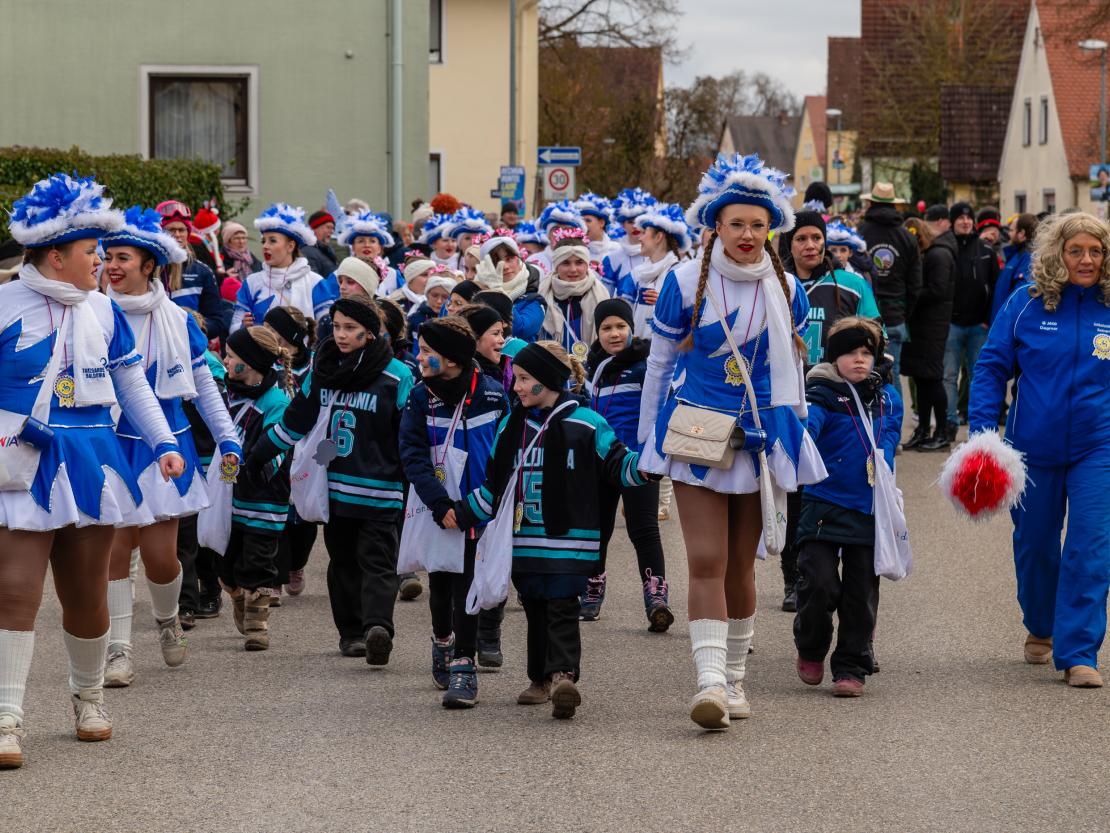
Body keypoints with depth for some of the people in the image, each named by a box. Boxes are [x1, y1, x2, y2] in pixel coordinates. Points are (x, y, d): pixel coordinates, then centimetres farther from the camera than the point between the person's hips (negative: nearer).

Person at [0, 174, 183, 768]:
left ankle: (88, 696, 31)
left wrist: (163, 443, 11)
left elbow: (132, 384, 19)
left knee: (86, 594, 10)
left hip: (91, 465, 4)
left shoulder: (103, 311, 10)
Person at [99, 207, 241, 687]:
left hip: (166, 447, 1)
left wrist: (227, 439, 8)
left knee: (160, 555, -3)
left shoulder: (176, 321, 1)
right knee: (115, 548, -6)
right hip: (112, 447, -1)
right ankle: (118, 651, 3)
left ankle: (167, 617, 29)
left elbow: (204, 385, 11)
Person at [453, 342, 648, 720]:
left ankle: (563, 675, -24)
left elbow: (616, 464, -4)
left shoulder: (584, 424, -4)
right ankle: (540, 679, 21)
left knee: (561, 609, -13)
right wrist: (462, 513, 12)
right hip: (523, 540, 5)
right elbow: (493, 486, 19)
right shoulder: (510, 426, 13)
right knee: (535, 610, 11)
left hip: (568, 540, -5)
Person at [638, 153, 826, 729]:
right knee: (706, 561, -13)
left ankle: (734, 678, 21)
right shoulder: (686, 282, -5)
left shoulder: (784, 288, 3)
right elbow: (659, 363, 5)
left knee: (740, 564, 9)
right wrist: (648, 439, 9)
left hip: (762, 433, 3)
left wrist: (793, 432, 22)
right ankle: (710, 682, -20)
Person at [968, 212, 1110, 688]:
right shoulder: (1025, 306, -4)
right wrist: (982, 430, -9)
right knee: (1034, 545, 15)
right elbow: (992, 368, 0)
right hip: (1034, 448, 1)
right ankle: (1039, 627, 40)